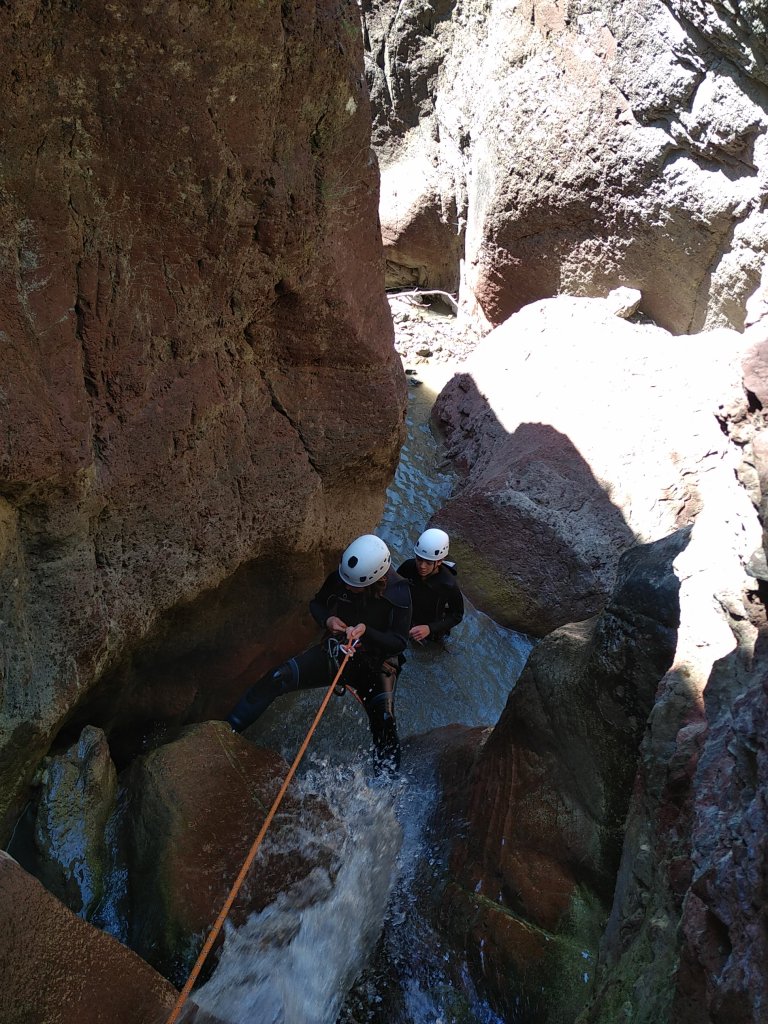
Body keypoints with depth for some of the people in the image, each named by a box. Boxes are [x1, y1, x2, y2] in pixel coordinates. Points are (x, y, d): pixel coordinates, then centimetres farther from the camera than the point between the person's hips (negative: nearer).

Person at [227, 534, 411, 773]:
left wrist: (366, 631, -33)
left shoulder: (398, 594, -21)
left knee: (384, 725, -17)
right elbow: (316, 603, 6)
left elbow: (400, 643, -16)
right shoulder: (339, 578, -13)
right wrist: (327, 620, -17)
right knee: (278, 678, -15)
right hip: (334, 651, 3)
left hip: (374, 664, -2)